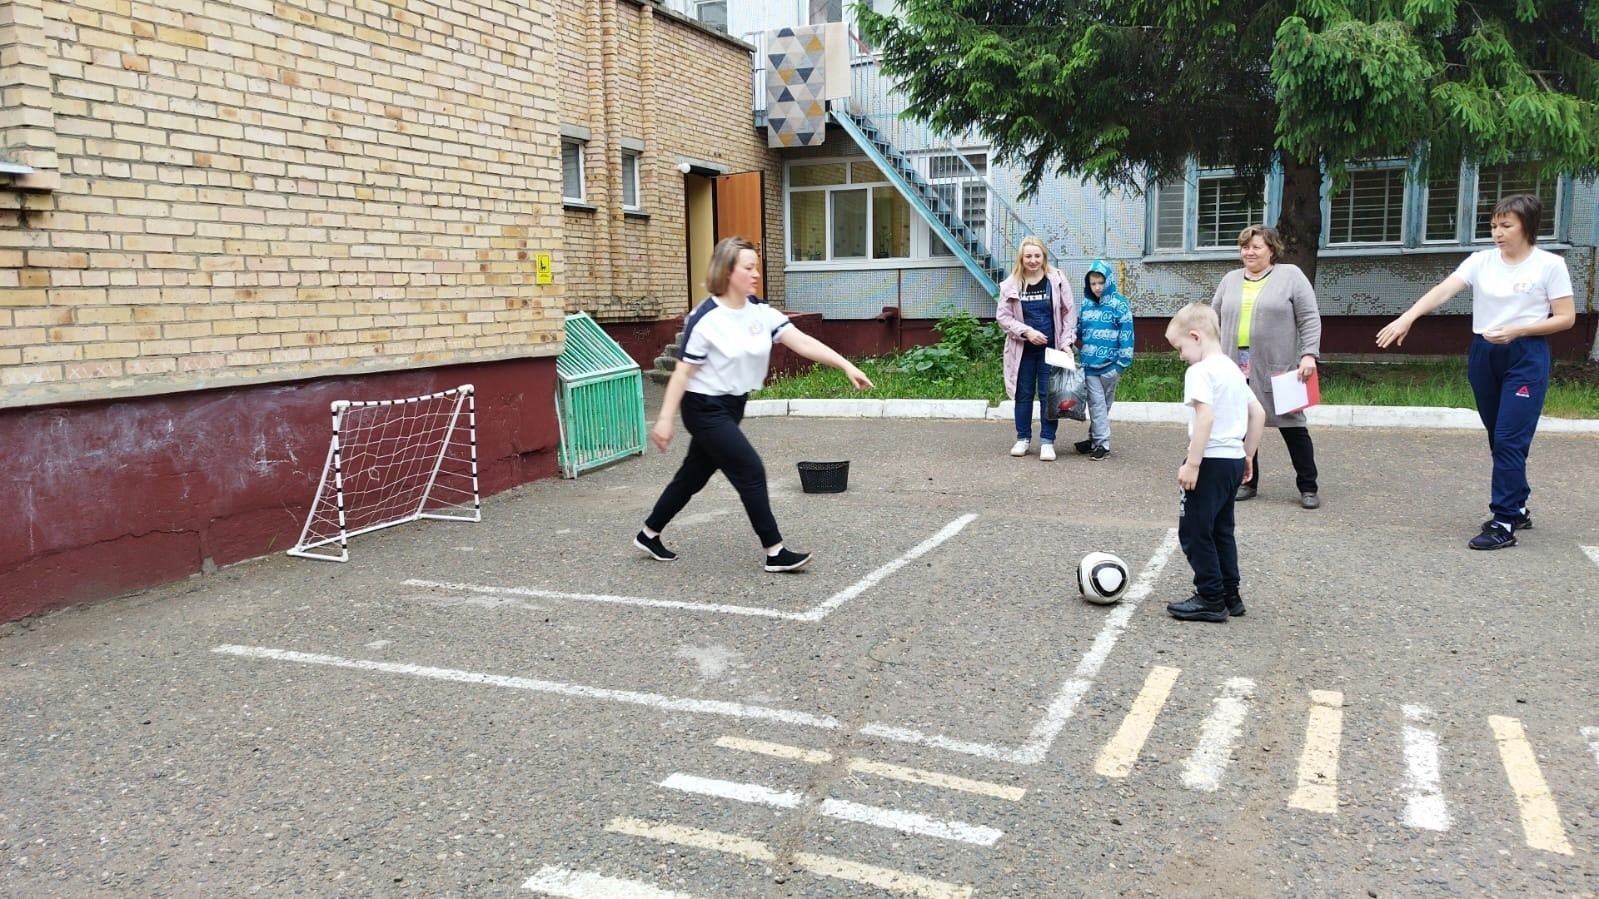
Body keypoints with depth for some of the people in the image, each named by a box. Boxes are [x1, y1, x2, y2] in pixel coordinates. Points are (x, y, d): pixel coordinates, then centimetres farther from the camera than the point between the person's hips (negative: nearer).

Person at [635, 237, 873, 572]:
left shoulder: (761, 312, 0)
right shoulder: (706, 319, -19)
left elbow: (803, 342, -7)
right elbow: (682, 372, -16)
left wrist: (847, 366, -16)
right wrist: (665, 419, -17)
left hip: (733, 407, 8)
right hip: (705, 408, -8)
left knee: (694, 475, 17)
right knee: (751, 471, -10)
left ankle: (648, 535, 34)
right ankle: (775, 552, 0)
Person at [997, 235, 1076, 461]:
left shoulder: (1056, 280, -3)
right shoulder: (1011, 284, -2)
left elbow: (1069, 313, 1)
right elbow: (1003, 316, -1)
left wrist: (1066, 341, -7)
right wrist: (1027, 331, -13)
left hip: (1050, 348, -1)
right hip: (1022, 349, 1)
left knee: (1049, 395, 0)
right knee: (1023, 394, 9)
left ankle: (1047, 441, 6)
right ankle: (1023, 438, 20)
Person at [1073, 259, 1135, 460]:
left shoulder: (1119, 304, -7)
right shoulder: (1085, 304, 6)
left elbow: (1126, 336, -8)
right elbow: (1078, 332, 19)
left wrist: (1121, 365, -10)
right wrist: (1083, 350, 7)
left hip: (1109, 365, -3)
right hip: (1089, 364, 3)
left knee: (1104, 404, 7)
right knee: (1096, 403, 2)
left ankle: (1098, 440, 13)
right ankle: (1100, 441, 7)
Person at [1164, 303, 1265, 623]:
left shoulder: (1200, 371, -14)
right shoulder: (1232, 369, 14)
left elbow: (1205, 417, -24)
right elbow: (1258, 413, 17)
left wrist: (1192, 464, -24)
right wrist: (1248, 454, 22)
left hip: (1212, 461, -9)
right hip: (1234, 459, 9)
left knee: (1194, 530, 0)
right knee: (1220, 530, 18)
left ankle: (1211, 599, 3)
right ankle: (1229, 595, 23)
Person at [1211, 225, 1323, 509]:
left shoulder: (1290, 275, 0)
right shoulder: (1231, 280, 12)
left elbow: (1310, 319, -5)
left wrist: (1309, 354, -15)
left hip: (1278, 369, -4)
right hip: (1237, 369, 4)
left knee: (1292, 425, 0)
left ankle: (1308, 486, 9)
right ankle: (1247, 482, 19)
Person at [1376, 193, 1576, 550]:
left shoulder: (1549, 265, -6)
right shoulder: (1481, 261, 3)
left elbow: (1566, 318, -5)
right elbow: (1442, 291, -10)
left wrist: (1517, 330, -18)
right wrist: (1406, 318, -25)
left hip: (1526, 358, -4)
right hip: (1483, 355, 5)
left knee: (1509, 439, -10)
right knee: (1499, 440, 12)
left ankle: (1503, 523, -5)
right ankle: (1517, 509, 27)